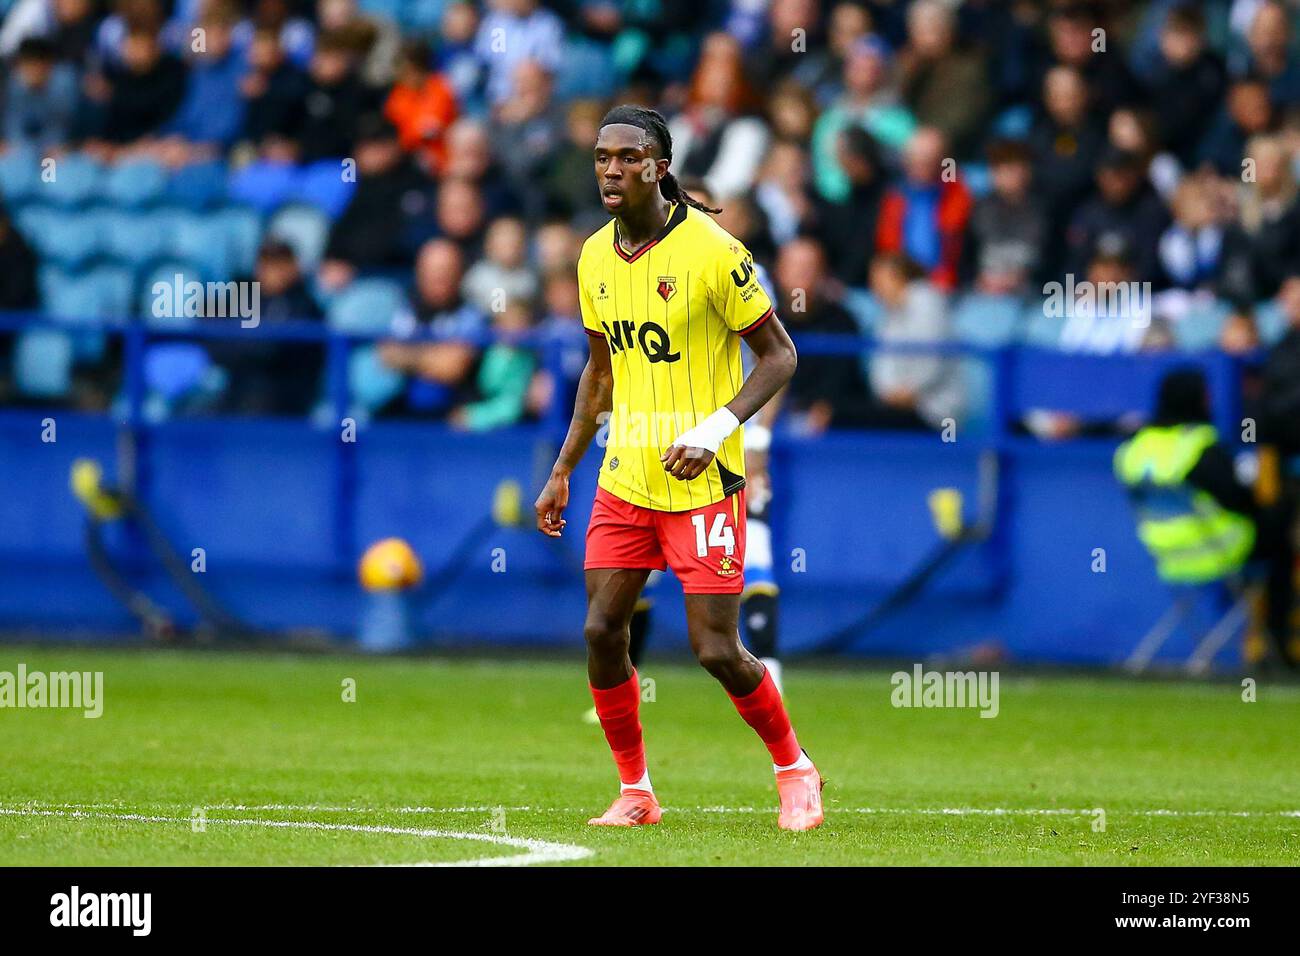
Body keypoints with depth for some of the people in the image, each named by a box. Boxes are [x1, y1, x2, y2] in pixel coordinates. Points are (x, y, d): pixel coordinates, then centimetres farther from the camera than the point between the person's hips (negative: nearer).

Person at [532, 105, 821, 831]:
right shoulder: (596, 257, 6)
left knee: (717, 649, -7)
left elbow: (779, 355, -9)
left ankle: (795, 770, 16)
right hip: (624, 478, 6)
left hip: (703, 484, -6)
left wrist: (713, 432, -20)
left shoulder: (713, 251, -13)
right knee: (602, 631, -1)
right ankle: (635, 792, 13)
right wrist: (564, 470, 16)